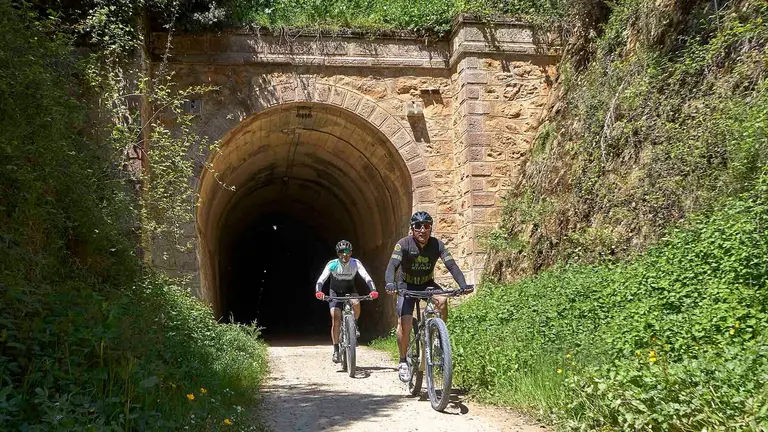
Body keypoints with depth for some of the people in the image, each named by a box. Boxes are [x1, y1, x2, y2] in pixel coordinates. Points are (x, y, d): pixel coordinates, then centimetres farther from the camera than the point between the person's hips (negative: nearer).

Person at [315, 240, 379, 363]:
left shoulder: (356, 263, -20)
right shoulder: (332, 264, -22)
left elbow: (366, 277, -30)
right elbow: (321, 279, -30)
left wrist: (373, 290, -47)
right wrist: (318, 292, -50)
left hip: (350, 291, 1)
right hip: (335, 293, -1)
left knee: (356, 303, -33)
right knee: (336, 319, -17)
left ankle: (353, 325, -3)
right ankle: (336, 350, -9)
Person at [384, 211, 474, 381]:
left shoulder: (437, 245, -15)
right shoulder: (403, 244, -21)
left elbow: (451, 265, -22)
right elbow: (392, 265, -32)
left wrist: (463, 284, -39)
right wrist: (389, 284, -53)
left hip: (427, 284, 2)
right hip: (407, 286, -2)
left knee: (443, 300, -31)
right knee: (405, 322, -19)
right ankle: (402, 361, -1)